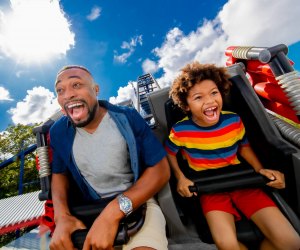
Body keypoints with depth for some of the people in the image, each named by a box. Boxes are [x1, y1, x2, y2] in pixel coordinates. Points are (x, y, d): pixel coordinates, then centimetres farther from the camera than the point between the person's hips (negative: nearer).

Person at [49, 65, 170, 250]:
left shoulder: (128, 118, -14)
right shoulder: (58, 132, -2)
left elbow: (160, 169, -14)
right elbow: (59, 174, 11)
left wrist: (115, 211, -24)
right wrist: (62, 216, -10)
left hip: (137, 202, -4)